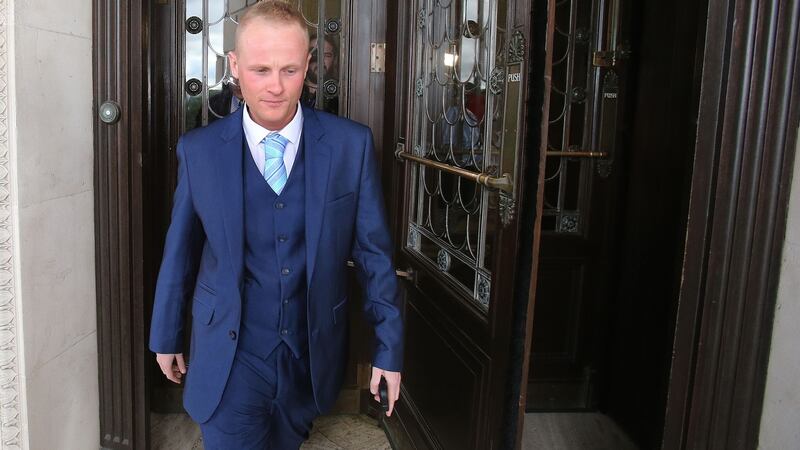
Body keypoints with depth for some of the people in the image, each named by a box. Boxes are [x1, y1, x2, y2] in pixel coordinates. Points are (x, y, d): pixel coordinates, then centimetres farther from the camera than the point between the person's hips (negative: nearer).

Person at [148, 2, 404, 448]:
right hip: (230, 357, -1)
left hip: (314, 353, 1)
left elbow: (374, 252, -4)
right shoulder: (198, 150, -8)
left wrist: (389, 346, -1)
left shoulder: (352, 144, -10)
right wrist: (166, 336, 11)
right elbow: (180, 251, 2)